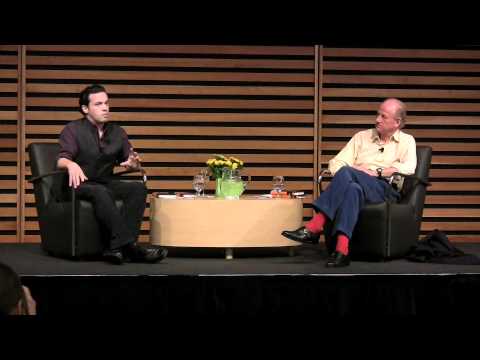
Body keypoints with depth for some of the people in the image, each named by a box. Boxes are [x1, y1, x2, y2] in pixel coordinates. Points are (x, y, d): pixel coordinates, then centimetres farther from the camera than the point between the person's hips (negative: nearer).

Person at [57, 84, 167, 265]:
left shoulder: (117, 132, 13)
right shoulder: (73, 130, 0)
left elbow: (131, 163, 13)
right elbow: (61, 160, -14)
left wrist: (133, 164, -14)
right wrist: (71, 164, -40)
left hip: (106, 183, 5)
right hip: (79, 185, -5)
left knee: (138, 188, -24)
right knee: (100, 192, -38)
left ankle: (116, 247, -35)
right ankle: (128, 246, -45)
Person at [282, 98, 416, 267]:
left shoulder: (406, 141, 15)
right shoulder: (361, 137, 25)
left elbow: (409, 169, -6)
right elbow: (336, 163, 15)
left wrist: (376, 172, -11)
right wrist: (349, 175, -7)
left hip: (386, 191, -3)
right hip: (359, 186, 3)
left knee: (346, 172, -33)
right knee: (353, 189, -37)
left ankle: (314, 227, -39)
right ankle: (341, 250, -50)